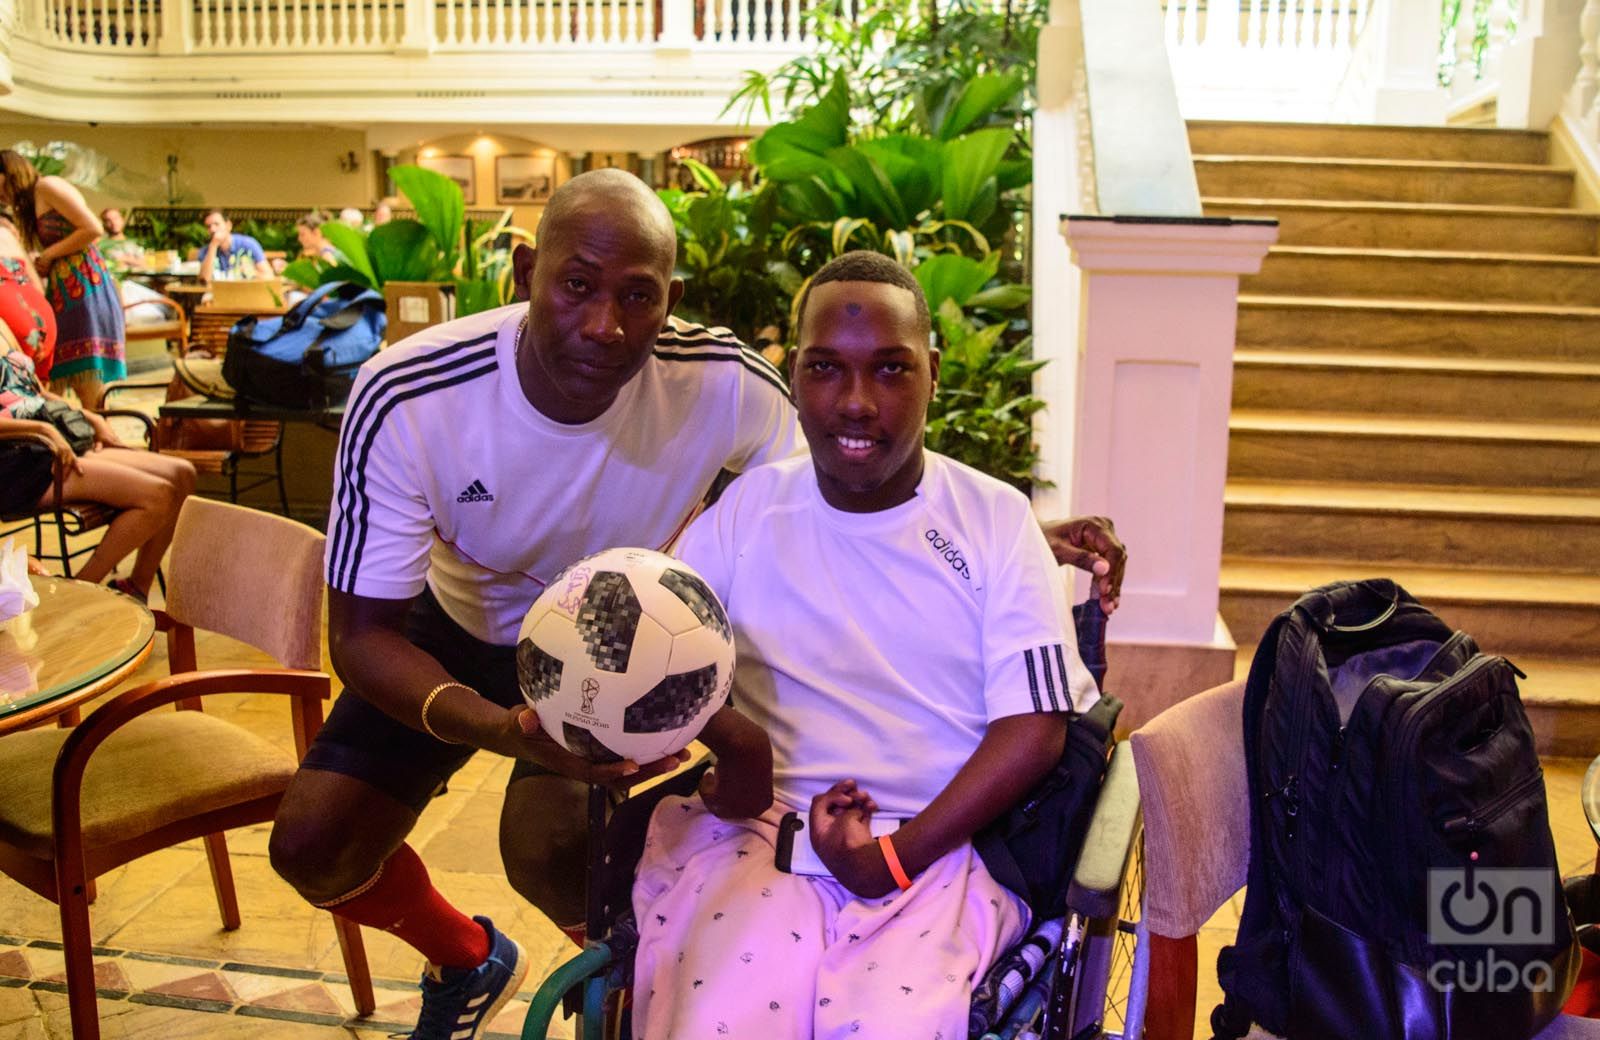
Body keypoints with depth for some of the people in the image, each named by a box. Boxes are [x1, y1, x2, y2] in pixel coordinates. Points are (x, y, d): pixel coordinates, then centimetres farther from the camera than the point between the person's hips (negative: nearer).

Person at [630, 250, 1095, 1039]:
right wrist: (722, 735, -18)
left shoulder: (997, 519, 3)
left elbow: (1033, 728, -2)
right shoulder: (748, 505, 8)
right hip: (754, 827, 1)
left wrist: (898, 856, -13)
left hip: (941, 844, 0)